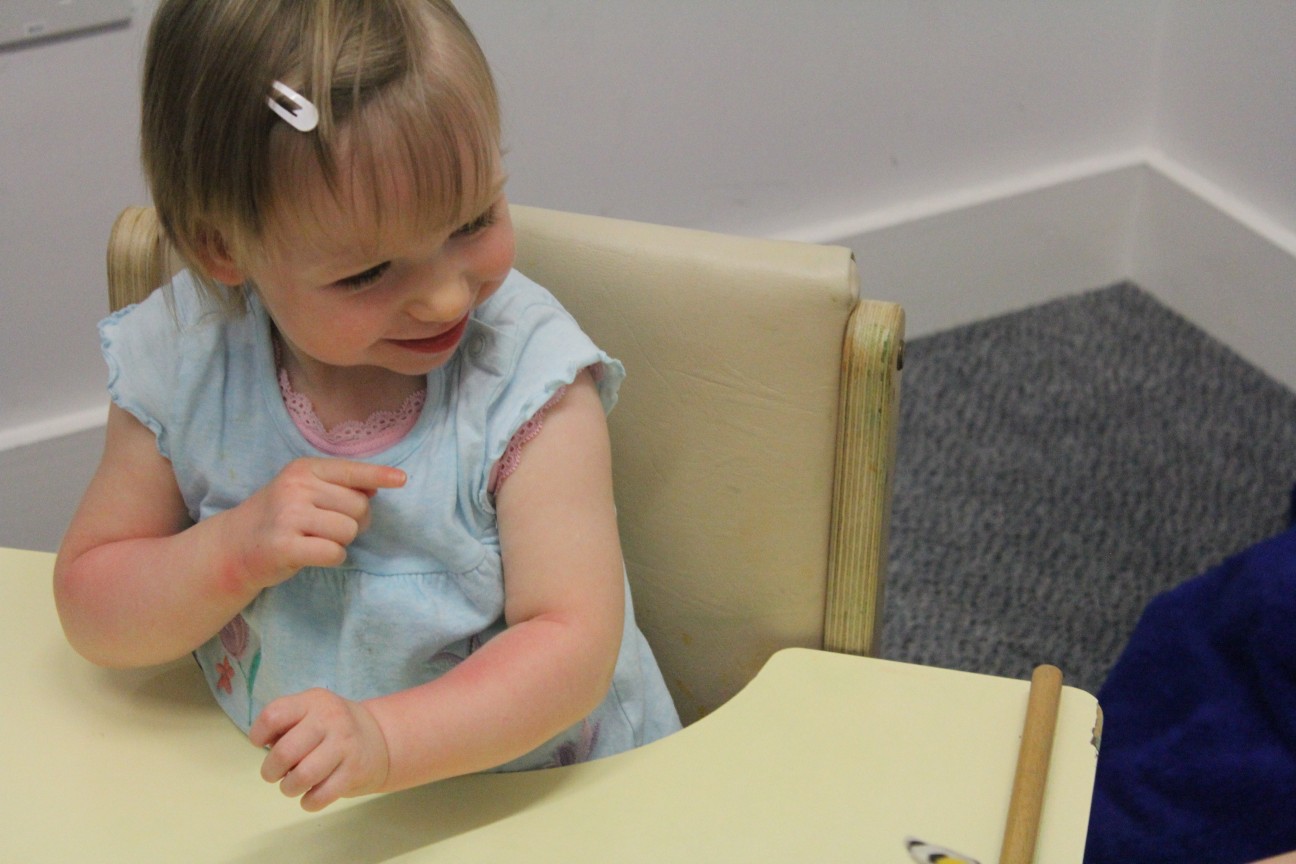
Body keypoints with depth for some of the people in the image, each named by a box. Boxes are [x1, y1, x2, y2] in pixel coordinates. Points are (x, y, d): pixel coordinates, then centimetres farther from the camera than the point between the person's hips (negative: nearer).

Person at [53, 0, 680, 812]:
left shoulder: (529, 379, -15)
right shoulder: (178, 365, -8)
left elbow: (573, 643, -20)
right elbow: (92, 612, 0)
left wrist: (383, 740, -35)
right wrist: (236, 551, -19)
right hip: (279, 793, 2)